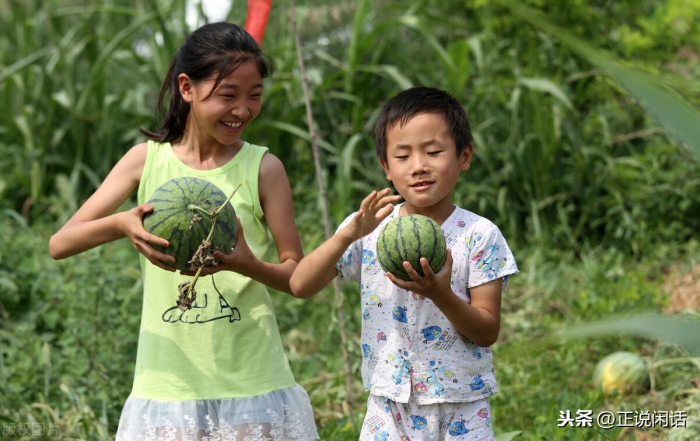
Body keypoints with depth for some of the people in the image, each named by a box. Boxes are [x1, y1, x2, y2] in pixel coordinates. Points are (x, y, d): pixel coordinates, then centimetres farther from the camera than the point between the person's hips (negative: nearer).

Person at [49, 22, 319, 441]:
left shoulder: (263, 168, -4)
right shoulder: (147, 159, 0)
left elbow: (298, 276, -1)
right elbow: (60, 244, -3)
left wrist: (248, 265, -23)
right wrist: (120, 224, -23)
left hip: (252, 387, -1)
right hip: (167, 386, 1)